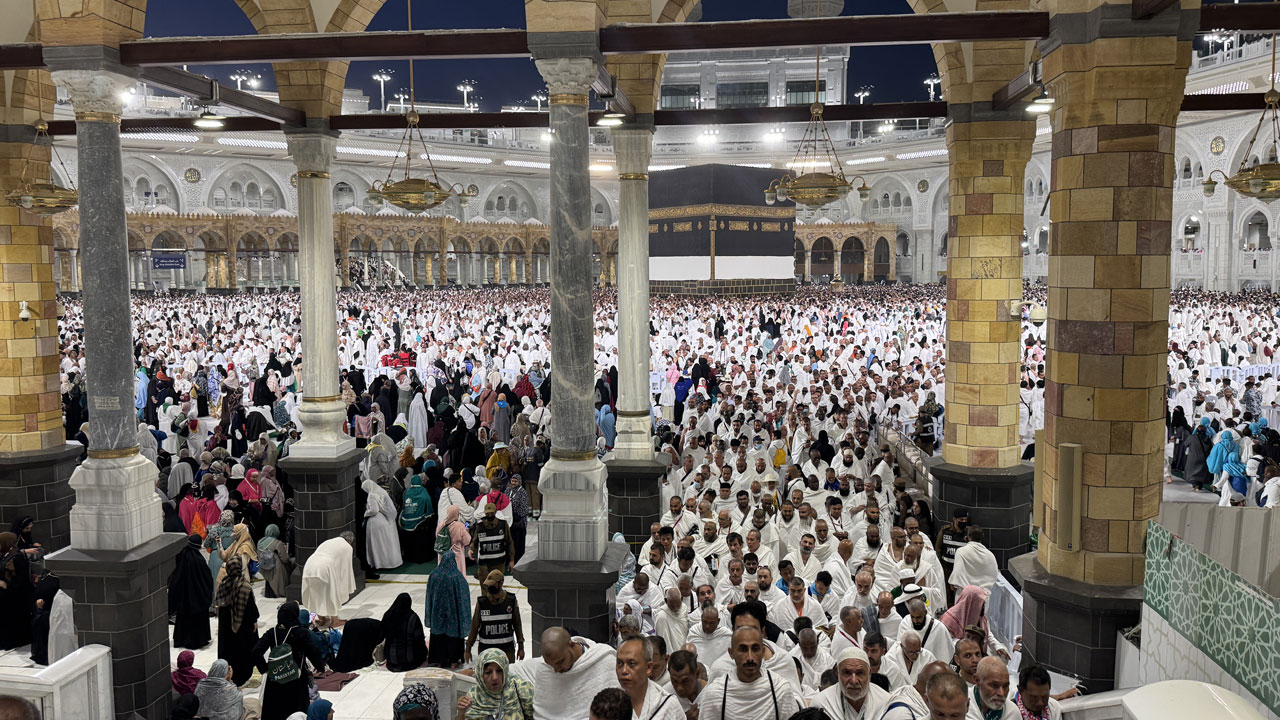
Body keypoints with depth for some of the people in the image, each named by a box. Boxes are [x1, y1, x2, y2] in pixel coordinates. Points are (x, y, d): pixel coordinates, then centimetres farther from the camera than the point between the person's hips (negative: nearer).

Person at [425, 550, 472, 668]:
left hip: (438, 612, 2)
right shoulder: (458, 577, -19)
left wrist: (430, 616, 12)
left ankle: (439, 661, 25)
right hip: (453, 613, -2)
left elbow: (430, 596, -1)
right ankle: (453, 661, 22)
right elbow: (463, 597, -12)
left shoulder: (433, 576, -11)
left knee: (438, 634, 16)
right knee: (453, 634, 13)